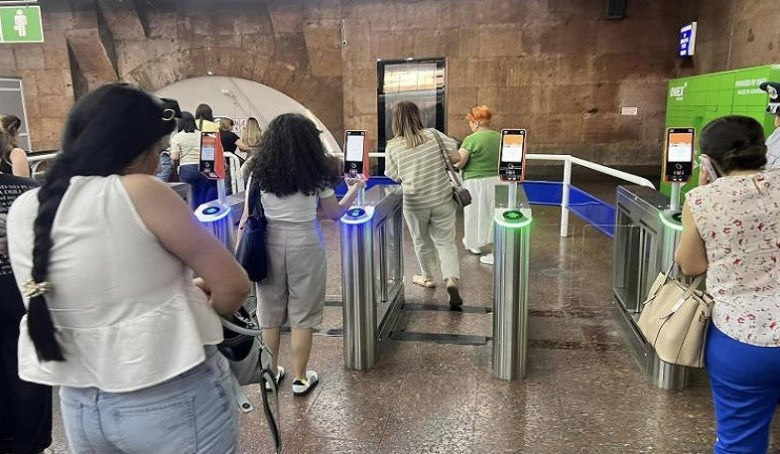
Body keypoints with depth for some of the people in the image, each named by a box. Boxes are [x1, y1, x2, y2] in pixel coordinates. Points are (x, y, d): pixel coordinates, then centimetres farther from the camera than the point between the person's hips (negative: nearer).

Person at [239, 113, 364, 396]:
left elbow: (247, 218, -2)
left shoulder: (259, 172, -1)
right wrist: (354, 190, 20)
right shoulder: (316, 173, -5)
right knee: (302, 314, 8)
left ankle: (271, 372, 29)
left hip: (268, 245, 2)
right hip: (304, 245, -2)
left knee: (269, 312, 14)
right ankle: (300, 378, 19)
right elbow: (335, 213, 5)